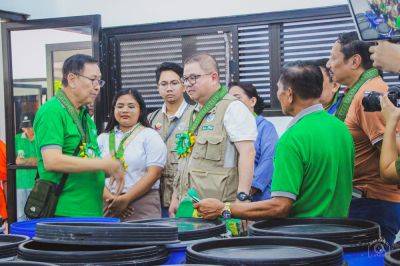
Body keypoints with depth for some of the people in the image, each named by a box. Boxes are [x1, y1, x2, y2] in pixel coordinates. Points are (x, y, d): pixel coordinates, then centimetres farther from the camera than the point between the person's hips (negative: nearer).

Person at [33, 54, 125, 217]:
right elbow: (52, 161, -22)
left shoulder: (85, 115, 17)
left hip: (92, 212, 8)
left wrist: (114, 169, 3)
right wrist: (105, 164, -18)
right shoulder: (52, 111, -11)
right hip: (63, 214, -8)